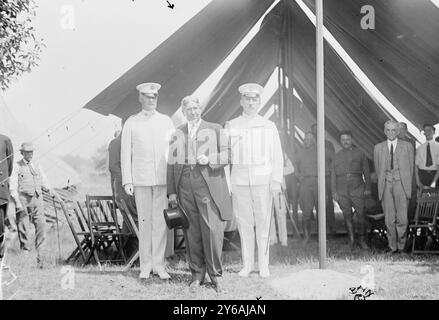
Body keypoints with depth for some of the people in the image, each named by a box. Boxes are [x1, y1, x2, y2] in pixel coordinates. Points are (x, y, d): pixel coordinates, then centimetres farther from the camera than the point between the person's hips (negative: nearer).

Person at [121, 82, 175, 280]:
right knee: (144, 222, 2)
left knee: (160, 222, -1)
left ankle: (159, 265, 6)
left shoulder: (166, 121, 10)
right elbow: (125, 153, 5)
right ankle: (145, 265, 9)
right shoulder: (131, 123, 7)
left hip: (163, 179, 1)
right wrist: (127, 181, -3)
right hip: (141, 179, -1)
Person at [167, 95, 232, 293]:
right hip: (185, 186, 2)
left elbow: (227, 155, 6)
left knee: (212, 230, -9)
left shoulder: (215, 130, 11)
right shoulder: (177, 134, 17)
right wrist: (171, 191, 7)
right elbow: (172, 164, 14)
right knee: (192, 233, 3)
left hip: (208, 186, -2)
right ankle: (197, 275, 12)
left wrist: (210, 159, -13)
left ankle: (215, 275, 2)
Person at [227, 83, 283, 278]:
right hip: (239, 180, 1)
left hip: (263, 180, -1)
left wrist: (276, 181, -3)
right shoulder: (231, 126, 8)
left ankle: (263, 265, 6)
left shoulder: (269, 126, 7)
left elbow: (277, 156, 6)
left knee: (263, 222, -2)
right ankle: (247, 264, 11)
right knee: (244, 223, 2)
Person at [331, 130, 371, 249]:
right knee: (347, 215, 1)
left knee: (361, 214, -6)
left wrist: (367, 188, 3)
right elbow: (333, 175, 12)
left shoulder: (360, 154, 9)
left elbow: (366, 172, 9)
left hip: (357, 188, -2)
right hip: (342, 190, 2)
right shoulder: (337, 156, 14)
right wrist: (334, 191, 5)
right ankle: (351, 239, 8)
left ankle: (362, 240, 4)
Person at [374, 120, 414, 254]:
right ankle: (393, 247, 7)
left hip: (401, 184, -1)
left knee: (402, 218, -10)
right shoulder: (378, 148, 12)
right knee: (389, 219, -1)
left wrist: (407, 185, 5)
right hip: (386, 185, 2)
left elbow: (411, 168, 9)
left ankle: (401, 244, 7)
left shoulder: (407, 146, 8)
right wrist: (382, 184, 8)